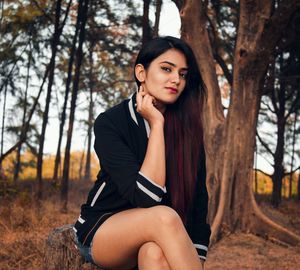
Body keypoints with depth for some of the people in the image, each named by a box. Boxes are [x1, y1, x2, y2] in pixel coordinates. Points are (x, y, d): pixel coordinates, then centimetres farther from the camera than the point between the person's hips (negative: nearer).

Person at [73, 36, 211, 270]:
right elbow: (147, 197, -25)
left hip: (155, 240, 3)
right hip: (100, 233, -2)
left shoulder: (188, 129, -4)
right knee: (164, 217, -35)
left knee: (154, 251, -36)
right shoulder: (110, 123, -15)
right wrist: (156, 125, -22)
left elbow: (198, 199, -5)